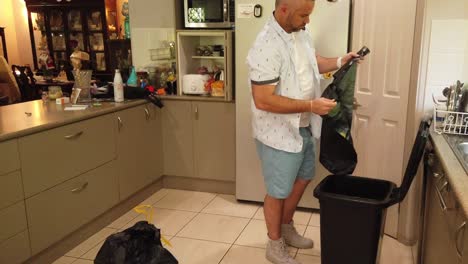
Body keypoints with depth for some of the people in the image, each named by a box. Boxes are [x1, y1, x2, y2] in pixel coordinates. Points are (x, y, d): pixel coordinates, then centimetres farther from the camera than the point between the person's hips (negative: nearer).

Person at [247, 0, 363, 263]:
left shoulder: (301, 32, 1)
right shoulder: (266, 47, -27)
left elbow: (313, 62, 18)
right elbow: (263, 100, -30)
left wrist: (340, 61, 0)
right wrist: (311, 105, -29)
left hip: (303, 127, 9)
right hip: (279, 133, -9)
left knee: (303, 177, 23)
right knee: (278, 191, 7)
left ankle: (287, 227, 45)